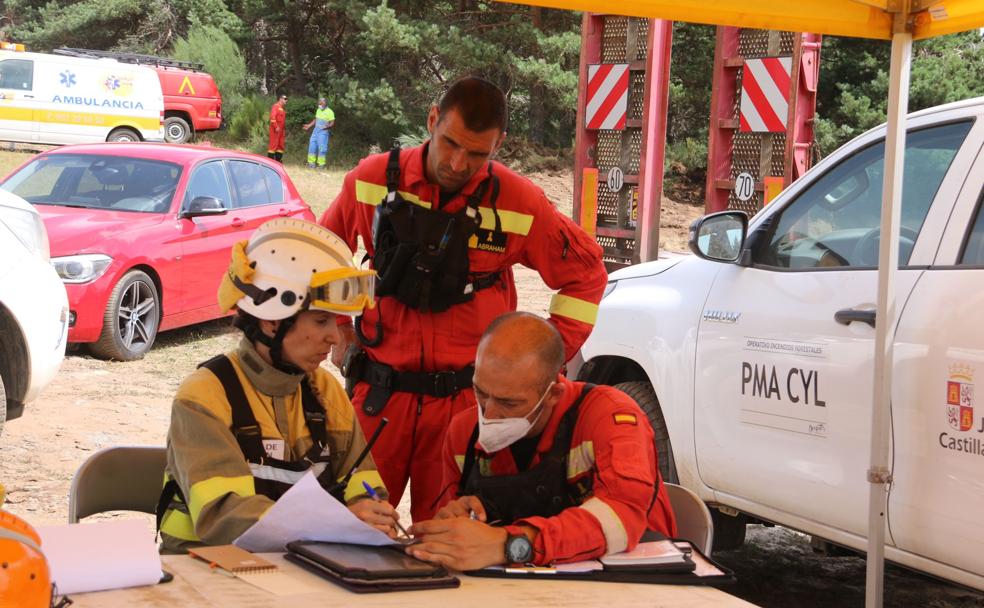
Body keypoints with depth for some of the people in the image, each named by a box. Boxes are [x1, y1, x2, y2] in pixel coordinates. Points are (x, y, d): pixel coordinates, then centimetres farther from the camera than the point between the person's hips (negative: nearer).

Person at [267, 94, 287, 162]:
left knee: (281, 145, 10)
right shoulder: (275, 106, -10)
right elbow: (272, 117, -20)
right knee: (273, 144, -9)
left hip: (281, 130, 9)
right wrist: (276, 127, -24)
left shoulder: (282, 109, 19)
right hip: (275, 130, -9)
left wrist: (284, 130, 22)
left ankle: (278, 159, 15)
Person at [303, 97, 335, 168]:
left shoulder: (329, 112, -8)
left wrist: (327, 126, -28)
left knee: (322, 147, -9)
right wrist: (309, 125, 21)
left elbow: (332, 123, -11)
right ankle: (311, 163, 11)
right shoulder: (318, 110, 15)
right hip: (316, 130, 7)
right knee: (312, 146, 4)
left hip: (324, 131, -7)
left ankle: (321, 164, -4)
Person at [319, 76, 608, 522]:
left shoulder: (518, 203, -4)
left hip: (466, 398, -1)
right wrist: (338, 331, 13)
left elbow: (585, 272, 10)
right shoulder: (374, 180, 0)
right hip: (379, 390, 1)